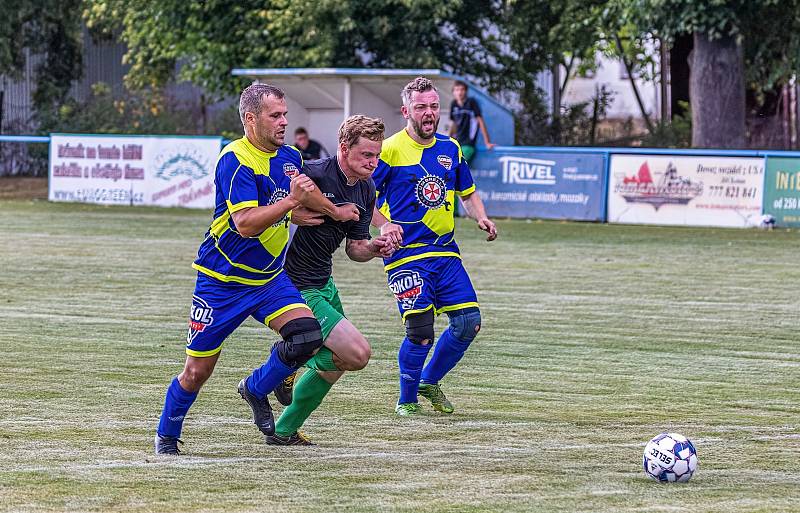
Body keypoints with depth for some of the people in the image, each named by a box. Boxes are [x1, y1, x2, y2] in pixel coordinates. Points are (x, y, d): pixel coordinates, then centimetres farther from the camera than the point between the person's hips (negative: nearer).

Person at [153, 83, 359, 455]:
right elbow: (246, 224, -31)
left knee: (307, 334, -17)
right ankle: (166, 437, 25)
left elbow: (295, 209, 27)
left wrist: (335, 211, 20)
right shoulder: (234, 161, -21)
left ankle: (256, 389, 9)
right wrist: (291, 200, -35)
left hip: (269, 277, 6)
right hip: (222, 281, -6)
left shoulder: (289, 157, 4)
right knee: (197, 372, 1)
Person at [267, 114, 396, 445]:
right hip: (297, 289, -9)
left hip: (323, 284, 9)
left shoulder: (366, 191, 5)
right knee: (357, 354, -17)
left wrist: (374, 249, -8)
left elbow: (354, 248, 12)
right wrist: (293, 212, -33)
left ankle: (285, 431, 31)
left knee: (334, 365, 19)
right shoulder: (314, 175, -21)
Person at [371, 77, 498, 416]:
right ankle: (407, 400, 8)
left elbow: (468, 194, 23)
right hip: (406, 254, -6)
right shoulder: (390, 150, -7)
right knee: (420, 330, -14)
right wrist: (383, 225, -20)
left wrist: (481, 219, 4)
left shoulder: (451, 149, 11)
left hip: (445, 251, 6)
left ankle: (429, 382, 21)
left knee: (469, 321, -2)